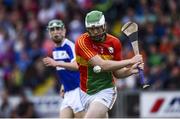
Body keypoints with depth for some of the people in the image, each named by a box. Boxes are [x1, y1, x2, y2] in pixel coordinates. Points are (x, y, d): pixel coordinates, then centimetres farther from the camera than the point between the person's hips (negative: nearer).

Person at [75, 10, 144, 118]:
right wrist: (130, 61, -22)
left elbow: (117, 72, 8)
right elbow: (102, 65, -25)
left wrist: (131, 70, -14)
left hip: (105, 92, -1)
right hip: (86, 93, 1)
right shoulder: (82, 42, -15)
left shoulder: (114, 42, -2)